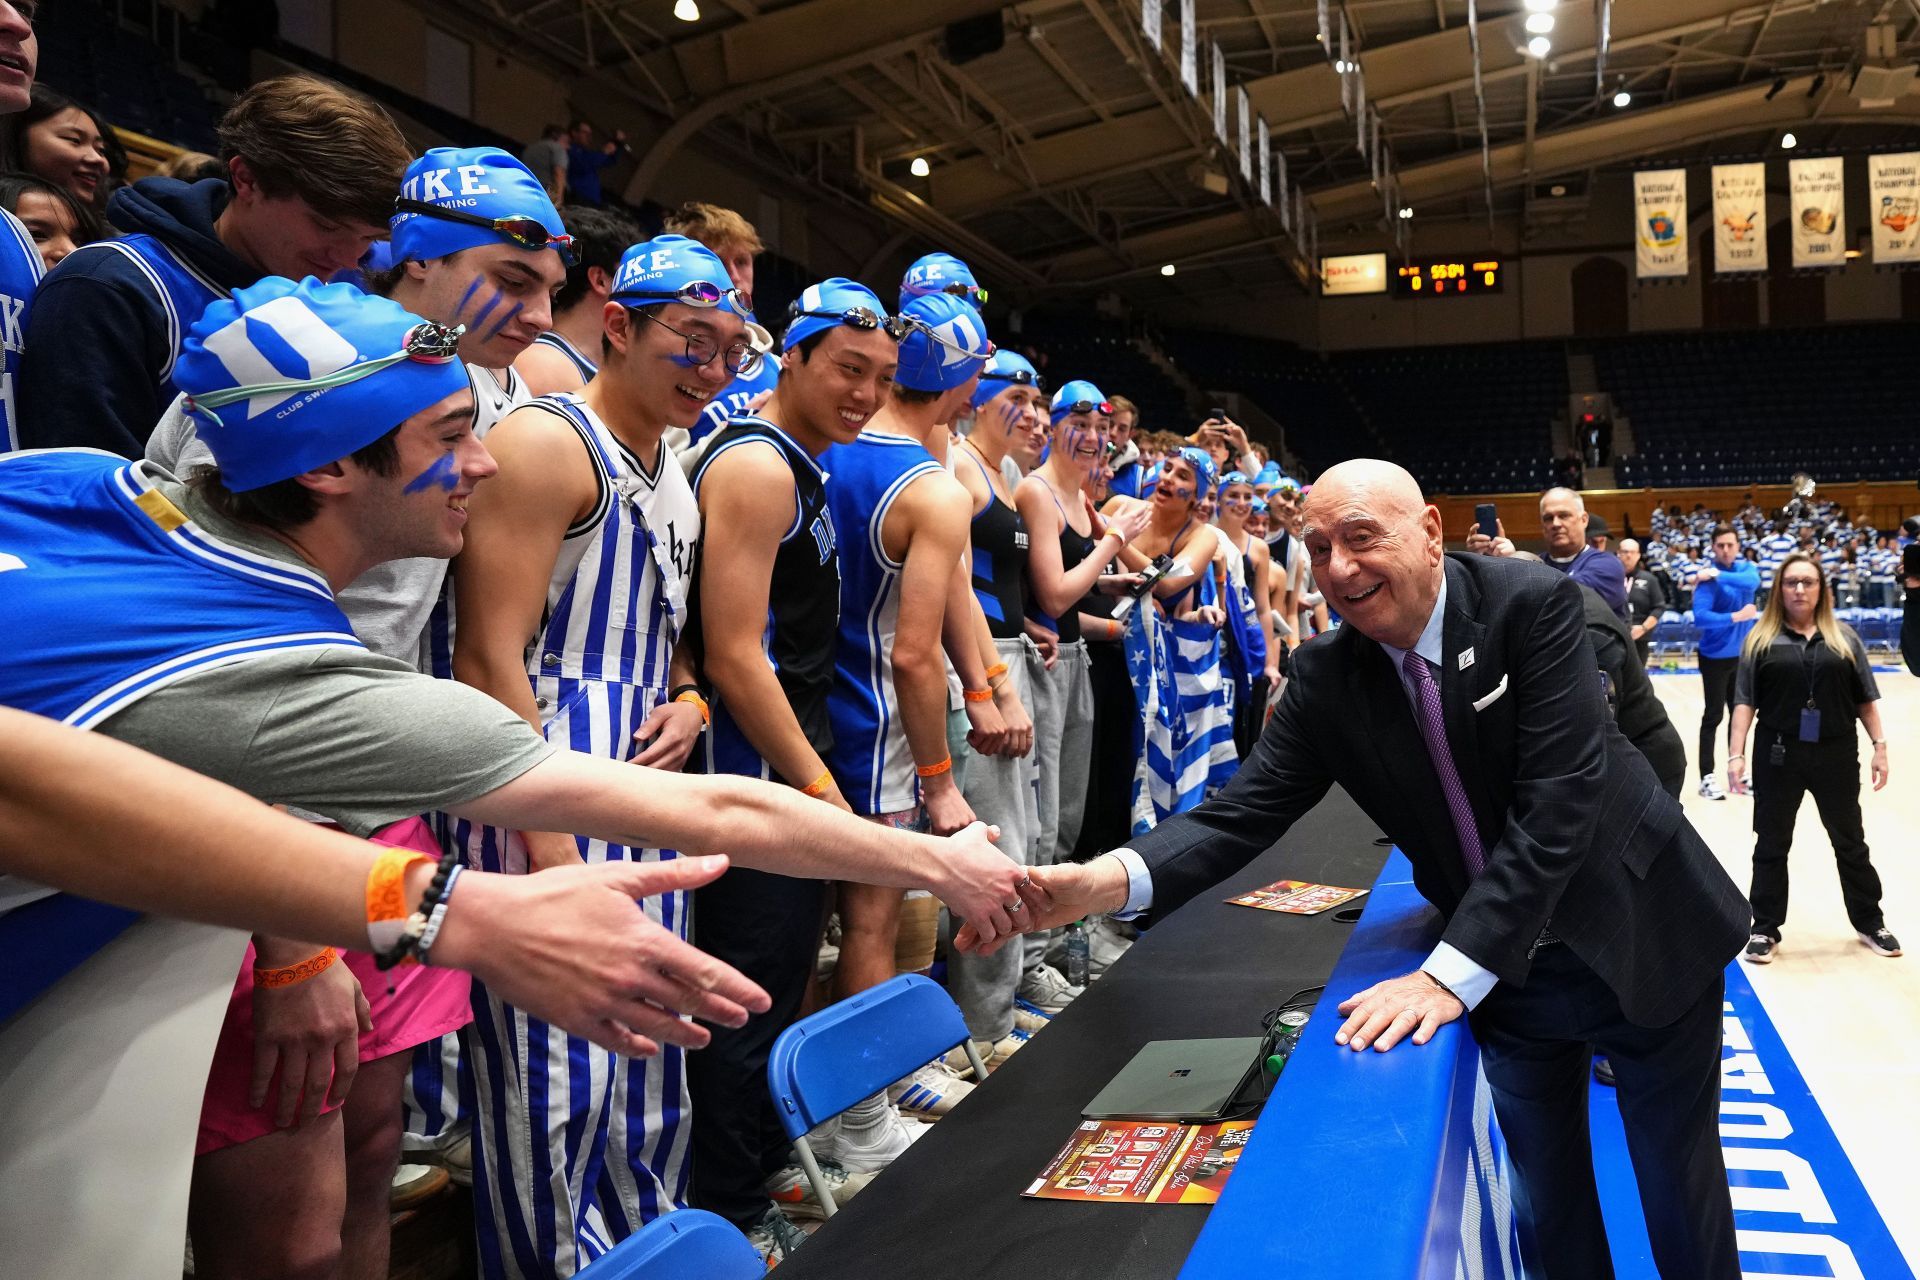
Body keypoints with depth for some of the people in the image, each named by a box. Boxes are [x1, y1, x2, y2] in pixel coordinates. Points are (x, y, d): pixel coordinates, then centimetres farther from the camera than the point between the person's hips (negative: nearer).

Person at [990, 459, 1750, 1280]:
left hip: (1638, 940, -3)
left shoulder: (1533, 605, -22)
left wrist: (1450, 975, -35)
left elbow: (1555, 805, -29)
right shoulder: (1326, 678, -10)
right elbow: (1242, 814, -14)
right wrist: (1107, 880, -33)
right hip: (1508, 972, 3)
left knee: (1680, 1197, 13)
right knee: (1547, 1203, 16)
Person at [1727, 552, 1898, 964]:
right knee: (1772, 844, 8)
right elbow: (1745, 701, -4)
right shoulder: (1761, 639, -1)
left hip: (1836, 755, 1)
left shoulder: (1843, 637, 4)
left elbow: (1865, 698, 6)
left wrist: (1879, 745, 0)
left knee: (1850, 841, 14)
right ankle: (1765, 929, 18)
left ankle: (1870, 922, 29)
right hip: (1777, 756, -1)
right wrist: (1737, 754, -10)